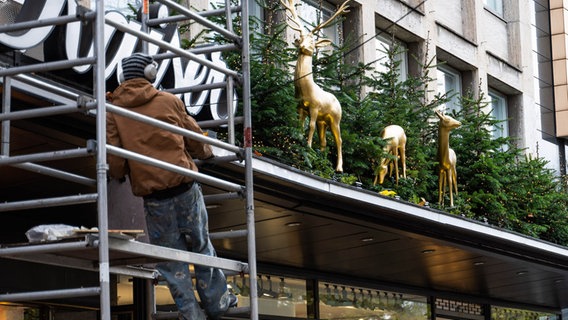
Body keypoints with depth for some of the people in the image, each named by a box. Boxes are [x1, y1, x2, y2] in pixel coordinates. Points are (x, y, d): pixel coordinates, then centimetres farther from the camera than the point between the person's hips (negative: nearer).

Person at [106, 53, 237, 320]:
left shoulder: (113, 111, 0)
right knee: (201, 245, 17)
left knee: (171, 257, 10)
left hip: (153, 196, 0)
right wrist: (206, 151, 33)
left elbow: (114, 163, -6)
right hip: (185, 187, 1)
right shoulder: (168, 100, 3)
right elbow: (196, 141, 11)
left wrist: (119, 174, 16)